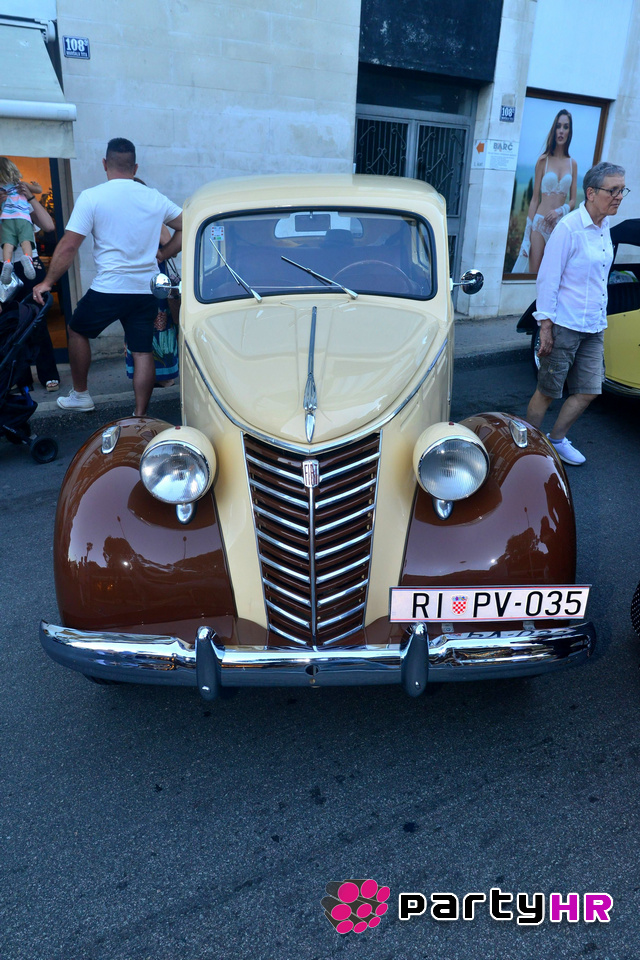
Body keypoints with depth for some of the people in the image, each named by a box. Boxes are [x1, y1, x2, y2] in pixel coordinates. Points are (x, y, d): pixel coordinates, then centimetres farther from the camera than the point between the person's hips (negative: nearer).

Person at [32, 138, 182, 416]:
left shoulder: (91, 197, -5)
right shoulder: (154, 198, 6)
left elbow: (68, 246, -7)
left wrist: (48, 282, 1)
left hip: (108, 288, -3)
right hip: (146, 290, 3)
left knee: (78, 331, 20)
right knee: (142, 351, 5)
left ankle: (80, 394, 28)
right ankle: (140, 416, 6)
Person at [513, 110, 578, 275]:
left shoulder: (572, 164, 10)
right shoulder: (543, 160, 2)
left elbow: (573, 200, 11)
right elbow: (535, 198, 1)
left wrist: (560, 211, -12)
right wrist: (527, 234, -4)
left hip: (560, 224, 3)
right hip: (540, 223, -3)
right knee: (533, 272, -6)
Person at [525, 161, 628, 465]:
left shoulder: (604, 227, 9)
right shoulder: (569, 228, -14)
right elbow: (547, 279, -14)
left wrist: (601, 323, 18)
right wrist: (545, 328, -17)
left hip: (593, 328, 8)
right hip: (565, 326, -7)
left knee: (587, 392, 9)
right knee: (547, 391, 3)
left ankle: (556, 439, 27)